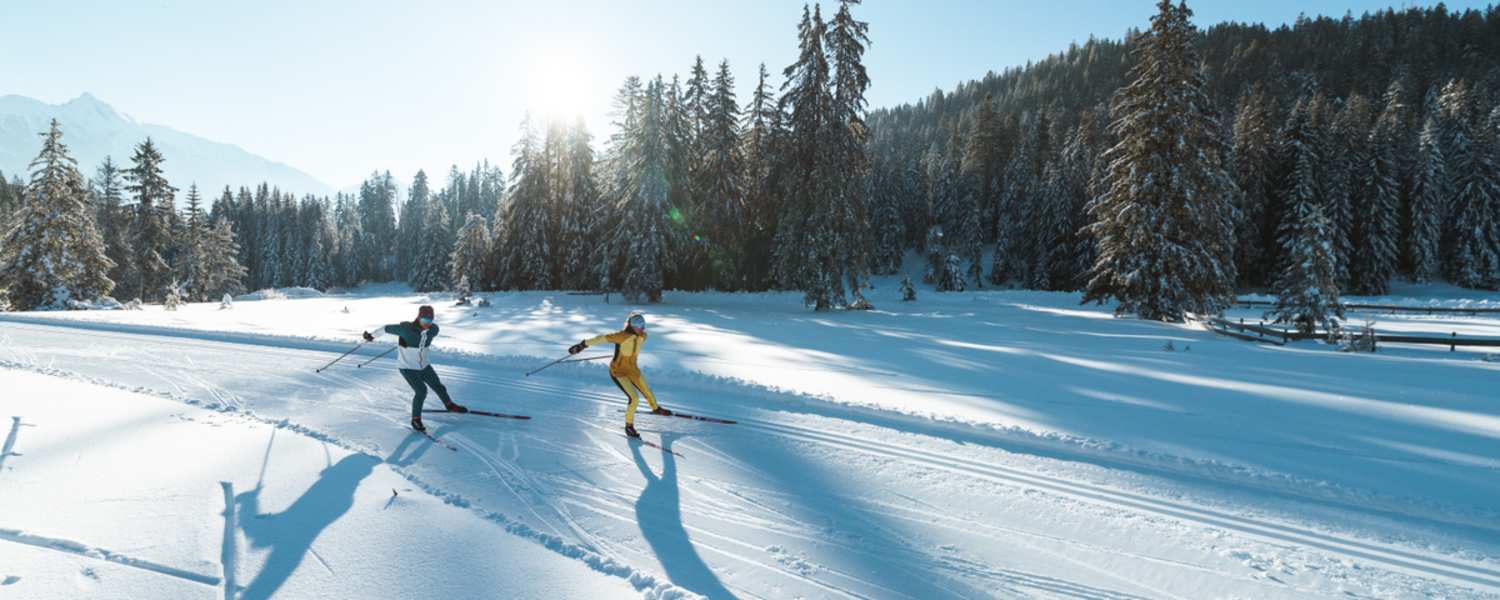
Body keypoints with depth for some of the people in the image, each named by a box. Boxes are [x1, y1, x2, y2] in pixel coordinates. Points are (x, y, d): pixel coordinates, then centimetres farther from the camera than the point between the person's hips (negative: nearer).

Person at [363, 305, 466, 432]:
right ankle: (415, 419, 4)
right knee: (421, 391, -16)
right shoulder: (406, 329, -30)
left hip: (423, 365, 5)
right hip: (407, 367, -5)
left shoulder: (433, 330, -16)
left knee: (438, 386, 17)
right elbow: (388, 328, -16)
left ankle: (449, 405, 44)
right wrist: (371, 336, 0)